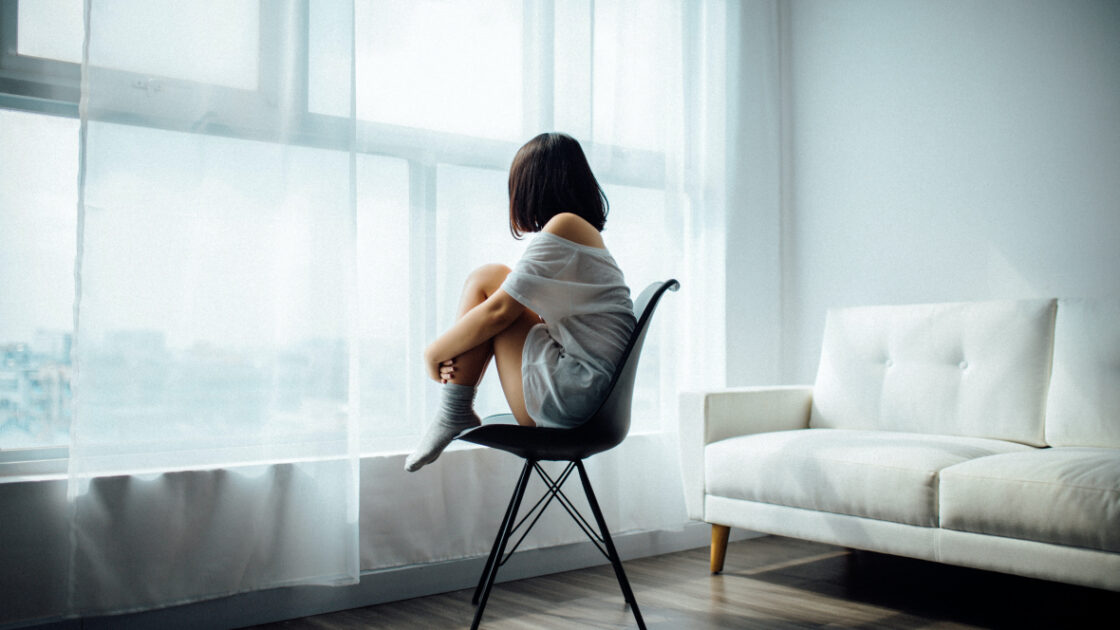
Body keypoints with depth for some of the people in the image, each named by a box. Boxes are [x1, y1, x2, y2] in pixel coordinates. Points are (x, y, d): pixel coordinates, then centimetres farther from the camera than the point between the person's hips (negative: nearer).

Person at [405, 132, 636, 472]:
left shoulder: (564, 225, -10)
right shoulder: (586, 233, 19)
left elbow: (499, 311, -12)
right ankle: (455, 414, 8)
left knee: (486, 279, -3)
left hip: (566, 396, -10)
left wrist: (436, 352, 2)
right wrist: (455, 352, 4)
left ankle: (452, 415, -1)